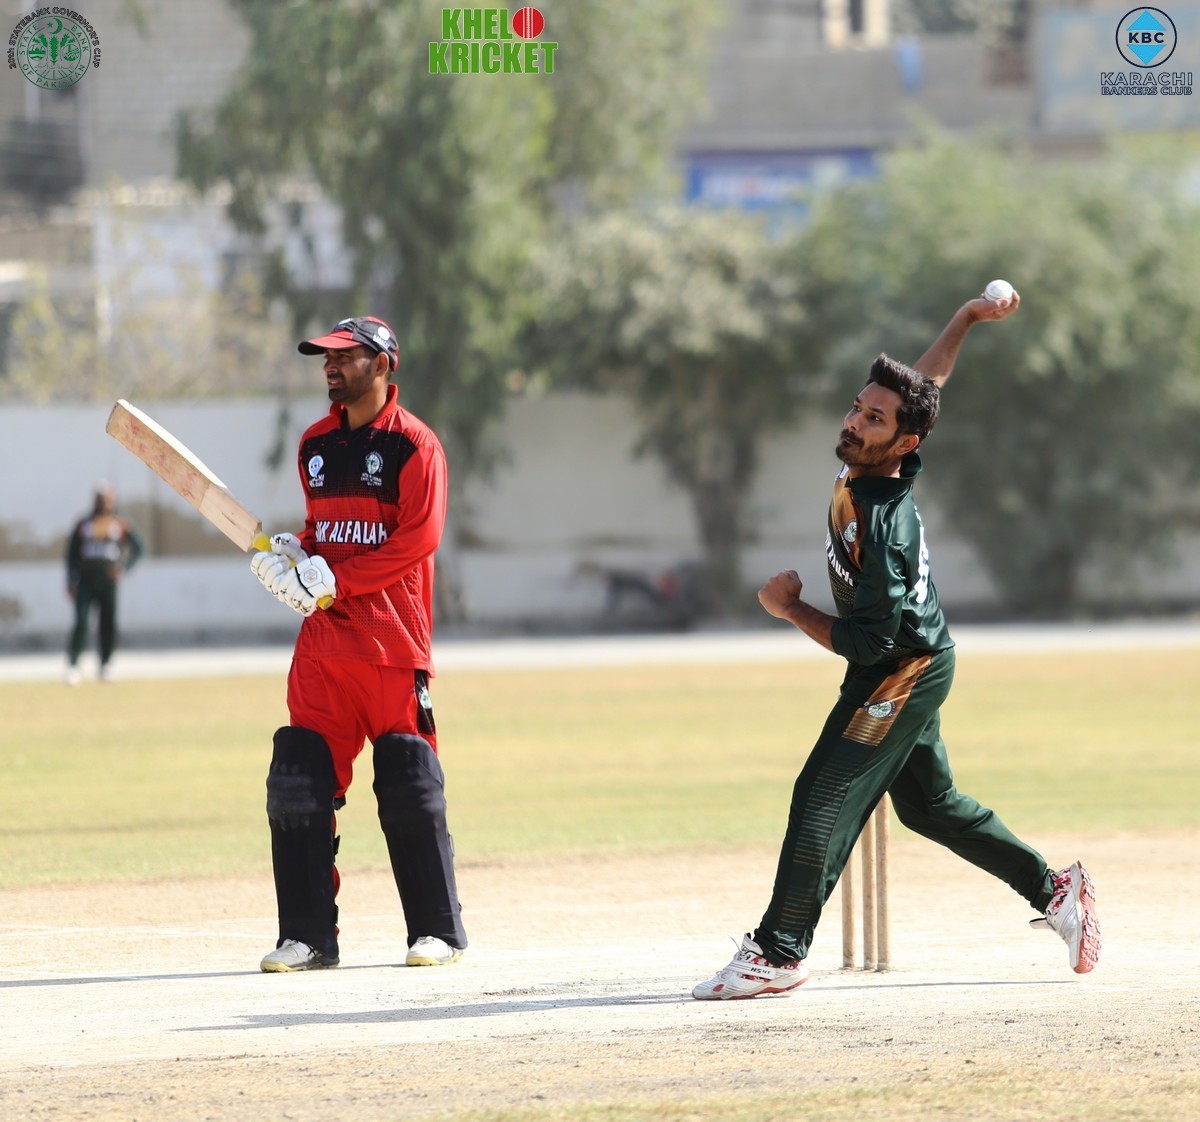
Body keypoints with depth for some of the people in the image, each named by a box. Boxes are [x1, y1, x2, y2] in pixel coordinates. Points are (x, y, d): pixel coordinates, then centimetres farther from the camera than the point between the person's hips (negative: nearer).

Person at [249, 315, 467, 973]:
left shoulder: (412, 443, -5)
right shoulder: (316, 444, 16)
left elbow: (417, 538, -13)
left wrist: (332, 579, -16)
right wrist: (292, 556, 4)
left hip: (393, 643, -6)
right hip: (322, 636, 6)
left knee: (410, 792, -4)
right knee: (298, 783, -1)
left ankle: (438, 930, 7)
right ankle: (308, 936, 3)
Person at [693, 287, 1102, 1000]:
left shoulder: (882, 529, -33)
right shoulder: (876, 466, -8)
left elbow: (866, 642, -29)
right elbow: (927, 380, 10)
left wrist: (790, 607, -18)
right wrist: (968, 318, 4)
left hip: (901, 676, -10)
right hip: (919, 666, 10)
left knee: (825, 799, -9)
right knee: (929, 803, 18)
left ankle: (779, 954, -5)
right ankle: (1054, 891, 25)